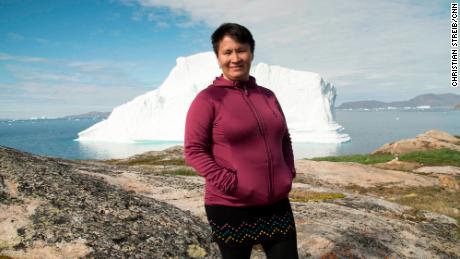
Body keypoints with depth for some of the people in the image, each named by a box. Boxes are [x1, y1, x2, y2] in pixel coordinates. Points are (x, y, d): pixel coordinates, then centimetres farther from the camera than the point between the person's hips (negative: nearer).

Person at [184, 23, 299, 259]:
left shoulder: (267, 95, 9)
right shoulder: (207, 99, -8)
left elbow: (284, 139, 19)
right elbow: (194, 150, -11)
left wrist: (289, 172, 6)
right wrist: (229, 184, -17)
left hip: (277, 204, 5)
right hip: (231, 208, -5)